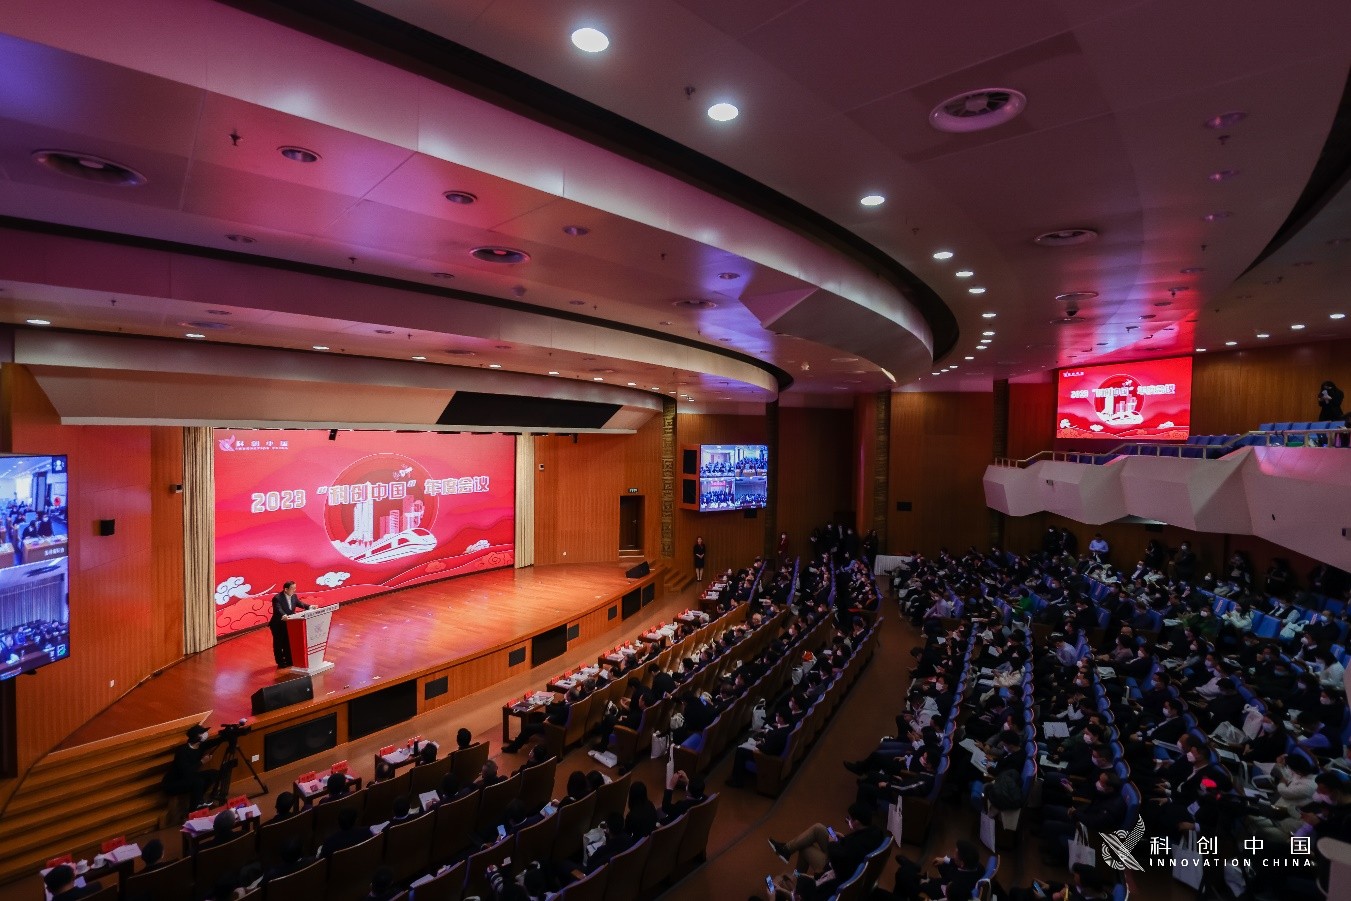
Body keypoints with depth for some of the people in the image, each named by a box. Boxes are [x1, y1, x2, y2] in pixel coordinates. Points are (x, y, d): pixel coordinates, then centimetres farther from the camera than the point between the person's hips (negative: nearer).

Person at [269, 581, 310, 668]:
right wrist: (283, 616, -57)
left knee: (289, 643, 15)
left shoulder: (293, 596, -3)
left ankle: (289, 660, 27)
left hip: (289, 624, 7)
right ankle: (280, 662, 20)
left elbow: (299, 603, 5)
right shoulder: (277, 598, -26)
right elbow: (278, 610, -39)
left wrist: (309, 607, -11)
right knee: (279, 644, 7)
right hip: (278, 625, -6)